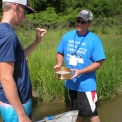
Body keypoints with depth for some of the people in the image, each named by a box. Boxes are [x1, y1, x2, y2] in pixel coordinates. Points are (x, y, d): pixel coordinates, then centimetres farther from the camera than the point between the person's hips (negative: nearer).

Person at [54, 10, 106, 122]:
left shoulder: (94, 40, -14)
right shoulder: (67, 36, 0)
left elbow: (98, 63, -15)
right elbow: (60, 53, 11)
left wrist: (80, 72, -25)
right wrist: (59, 64, -10)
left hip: (86, 84, -4)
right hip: (71, 83, 5)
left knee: (91, 113, 4)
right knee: (78, 112, 24)